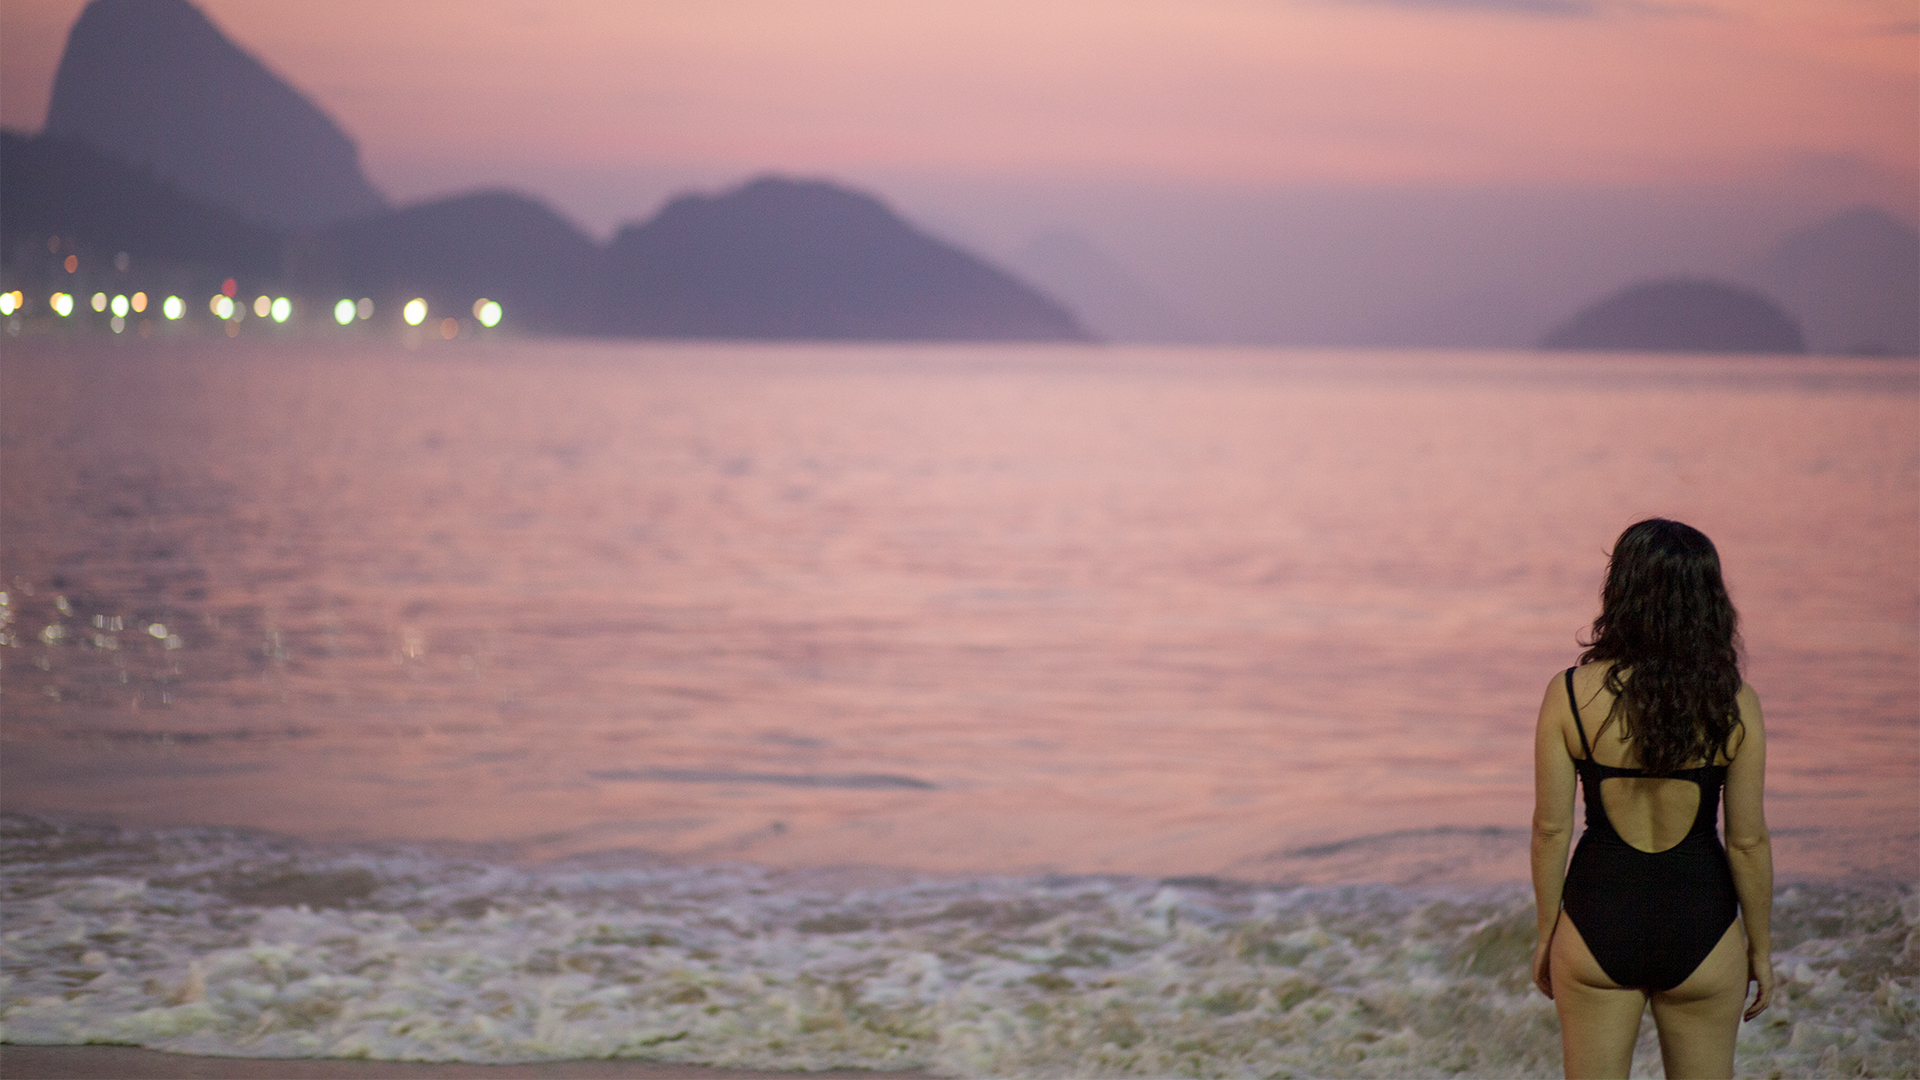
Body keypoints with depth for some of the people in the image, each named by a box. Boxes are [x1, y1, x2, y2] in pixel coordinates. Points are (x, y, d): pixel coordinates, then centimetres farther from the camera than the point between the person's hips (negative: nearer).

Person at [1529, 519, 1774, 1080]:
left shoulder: (1570, 695, -11)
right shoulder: (1732, 705, -12)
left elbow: (1551, 828, -6)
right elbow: (1747, 840, -6)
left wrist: (1547, 932, 7)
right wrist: (1760, 946, 7)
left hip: (1599, 916, 0)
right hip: (1699, 925, 0)